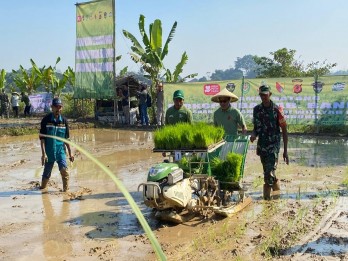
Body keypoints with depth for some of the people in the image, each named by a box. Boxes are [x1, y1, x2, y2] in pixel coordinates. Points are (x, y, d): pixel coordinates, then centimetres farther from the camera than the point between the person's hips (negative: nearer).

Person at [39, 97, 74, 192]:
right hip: (49, 151, -1)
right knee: (47, 173, 11)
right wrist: (43, 153, -14)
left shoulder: (64, 120, 2)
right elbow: (42, 138, -7)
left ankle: (66, 189, -6)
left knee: (64, 169, -18)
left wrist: (70, 153, 8)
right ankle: (42, 187, 36)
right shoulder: (46, 120, -6)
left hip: (61, 150, 1)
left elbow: (66, 139, 9)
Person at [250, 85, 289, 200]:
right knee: (266, 173, 13)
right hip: (261, 146, 5)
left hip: (274, 146, -5)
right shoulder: (256, 109, 7)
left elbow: (284, 130, -3)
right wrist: (253, 134, -7)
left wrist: (285, 151, -4)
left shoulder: (277, 110, -7)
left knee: (270, 172, -16)